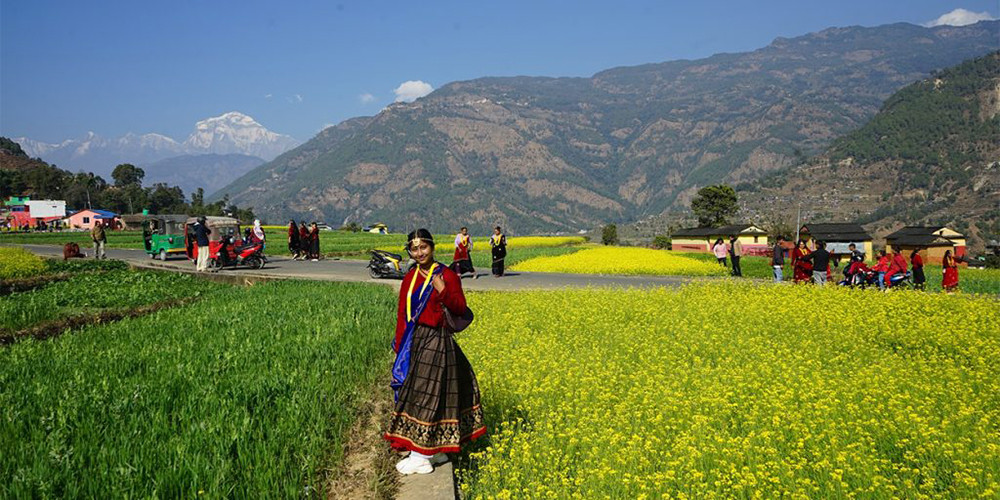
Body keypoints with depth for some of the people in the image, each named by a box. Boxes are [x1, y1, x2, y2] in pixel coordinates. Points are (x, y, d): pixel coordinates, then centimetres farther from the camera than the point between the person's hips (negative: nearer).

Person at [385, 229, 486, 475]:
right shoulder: (410, 278, 10)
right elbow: (402, 313, 14)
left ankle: (421, 457, 4)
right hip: (414, 341, 7)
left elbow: (460, 309, -10)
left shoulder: (447, 276, -8)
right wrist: (400, 345, 11)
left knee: (427, 392, -4)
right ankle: (435, 450, 23)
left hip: (435, 342, -7)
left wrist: (443, 292, -27)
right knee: (413, 390, 11)